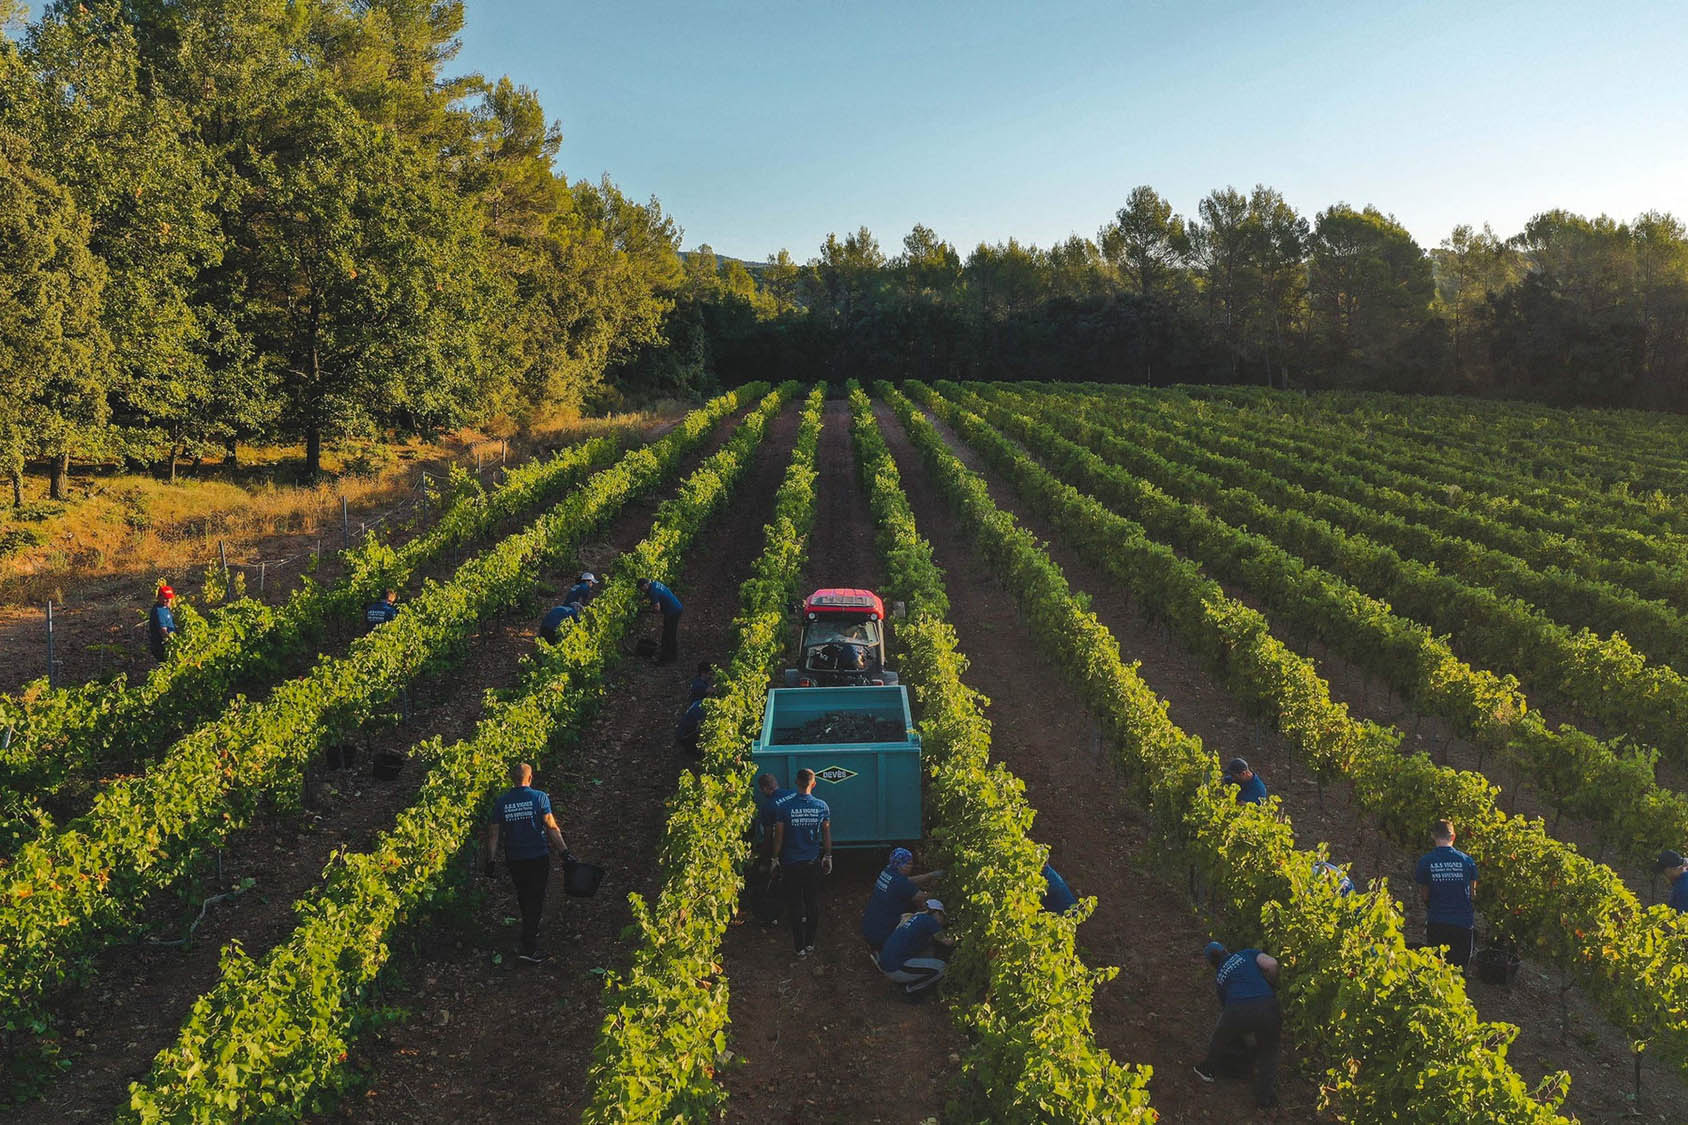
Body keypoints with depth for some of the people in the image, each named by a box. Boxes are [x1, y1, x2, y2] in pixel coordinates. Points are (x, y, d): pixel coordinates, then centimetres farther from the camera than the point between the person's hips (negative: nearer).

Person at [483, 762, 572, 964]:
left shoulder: (501, 801, 0)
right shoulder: (539, 798, -8)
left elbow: (494, 833, 0)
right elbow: (551, 827, -12)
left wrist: (491, 861, 5)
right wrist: (564, 852, -10)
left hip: (514, 860, 3)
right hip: (538, 856, -3)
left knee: (524, 896, 21)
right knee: (536, 899, 0)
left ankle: (531, 931, 37)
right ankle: (529, 947, -8)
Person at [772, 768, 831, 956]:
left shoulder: (785, 807, -12)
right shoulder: (821, 806, -6)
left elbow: (778, 836, -7)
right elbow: (826, 834, 2)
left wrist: (775, 858, 5)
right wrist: (828, 856, 14)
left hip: (791, 863, -2)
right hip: (813, 862, 2)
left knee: (795, 904, 7)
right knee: (813, 903, 15)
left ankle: (800, 946, 11)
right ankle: (810, 942, 23)